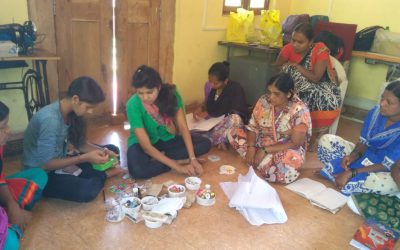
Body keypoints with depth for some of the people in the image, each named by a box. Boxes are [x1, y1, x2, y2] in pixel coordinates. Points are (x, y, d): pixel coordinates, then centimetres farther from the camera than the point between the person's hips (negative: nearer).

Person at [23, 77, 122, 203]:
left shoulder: (71, 114, -5)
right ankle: (103, 174, -5)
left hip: (60, 162, 8)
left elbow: (79, 143, 6)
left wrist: (101, 151, -12)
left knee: (112, 149, 5)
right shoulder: (50, 119, -30)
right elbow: (45, 164, -27)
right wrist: (86, 158, -29)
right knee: (88, 190, -32)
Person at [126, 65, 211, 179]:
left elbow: (183, 126, -18)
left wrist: (193, 158, -27)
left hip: (167, 139, 4)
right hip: (142, 143, -4)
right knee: (137, 170, -36)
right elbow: (146, 146, -29)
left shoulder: (171, 94, -20)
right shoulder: (133, 105, -29)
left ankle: (159, 157, -14)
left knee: (205, 143, -13)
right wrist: (177, 166, -33)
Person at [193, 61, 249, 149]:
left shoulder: (236, 89, -22)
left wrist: (207, 114, -21)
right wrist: (201, 108, -14)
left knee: (233, 119, -40)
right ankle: (219, 140, -27)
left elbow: (230, 112, -22)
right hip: (216, 120, 6)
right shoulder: (209, 86, -5)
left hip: (234, 119, -5)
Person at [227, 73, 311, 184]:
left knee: (293, 160, -39)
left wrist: (265, 150, -26)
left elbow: (295, 143, -23)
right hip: (261, 143, 5)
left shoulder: (300, 111, -23)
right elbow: (253, 127, -5)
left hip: (286, 150, -4)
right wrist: (251, 147, -23)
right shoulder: (263, 100, -11)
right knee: (233, 132, -9)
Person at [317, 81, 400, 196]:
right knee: (326, 140, -7)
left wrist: (351, 173, -29)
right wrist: (353, 155, -23)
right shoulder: (376, 112, -11)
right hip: (366, 157, 5)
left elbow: (386, 166, -26)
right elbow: (363, 142, -1)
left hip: (386, 173, -4)